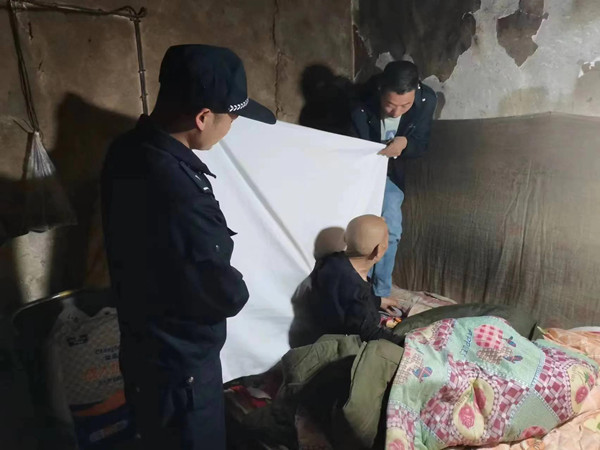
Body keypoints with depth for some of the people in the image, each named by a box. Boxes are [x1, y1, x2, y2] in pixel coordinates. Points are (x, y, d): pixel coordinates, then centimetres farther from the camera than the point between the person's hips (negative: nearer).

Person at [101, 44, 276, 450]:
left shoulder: (128, 149, -8)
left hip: (147, 346, 8)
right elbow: (226, 296, -22)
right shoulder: (180, 198, -38)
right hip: (179, 365, -8)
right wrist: (236, 288, -2)